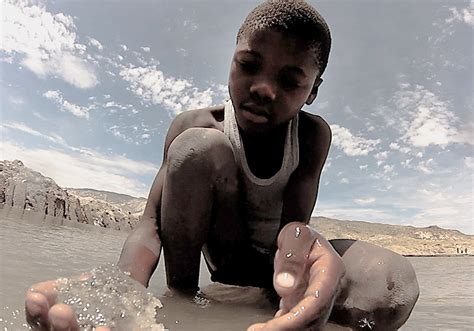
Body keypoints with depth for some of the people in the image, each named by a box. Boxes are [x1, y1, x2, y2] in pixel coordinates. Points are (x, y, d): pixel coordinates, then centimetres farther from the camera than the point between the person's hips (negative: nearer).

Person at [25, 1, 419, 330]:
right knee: (197, 147, -29)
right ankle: (181, 295, -21)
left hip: (281, 259, 1)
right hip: (227, 255, 0)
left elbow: (295, 221, -27)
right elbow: (151, 223, -26)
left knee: (395, 288, -30)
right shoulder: (194, 126, -18)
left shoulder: (313, 135, -16)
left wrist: (298, 240, -54)